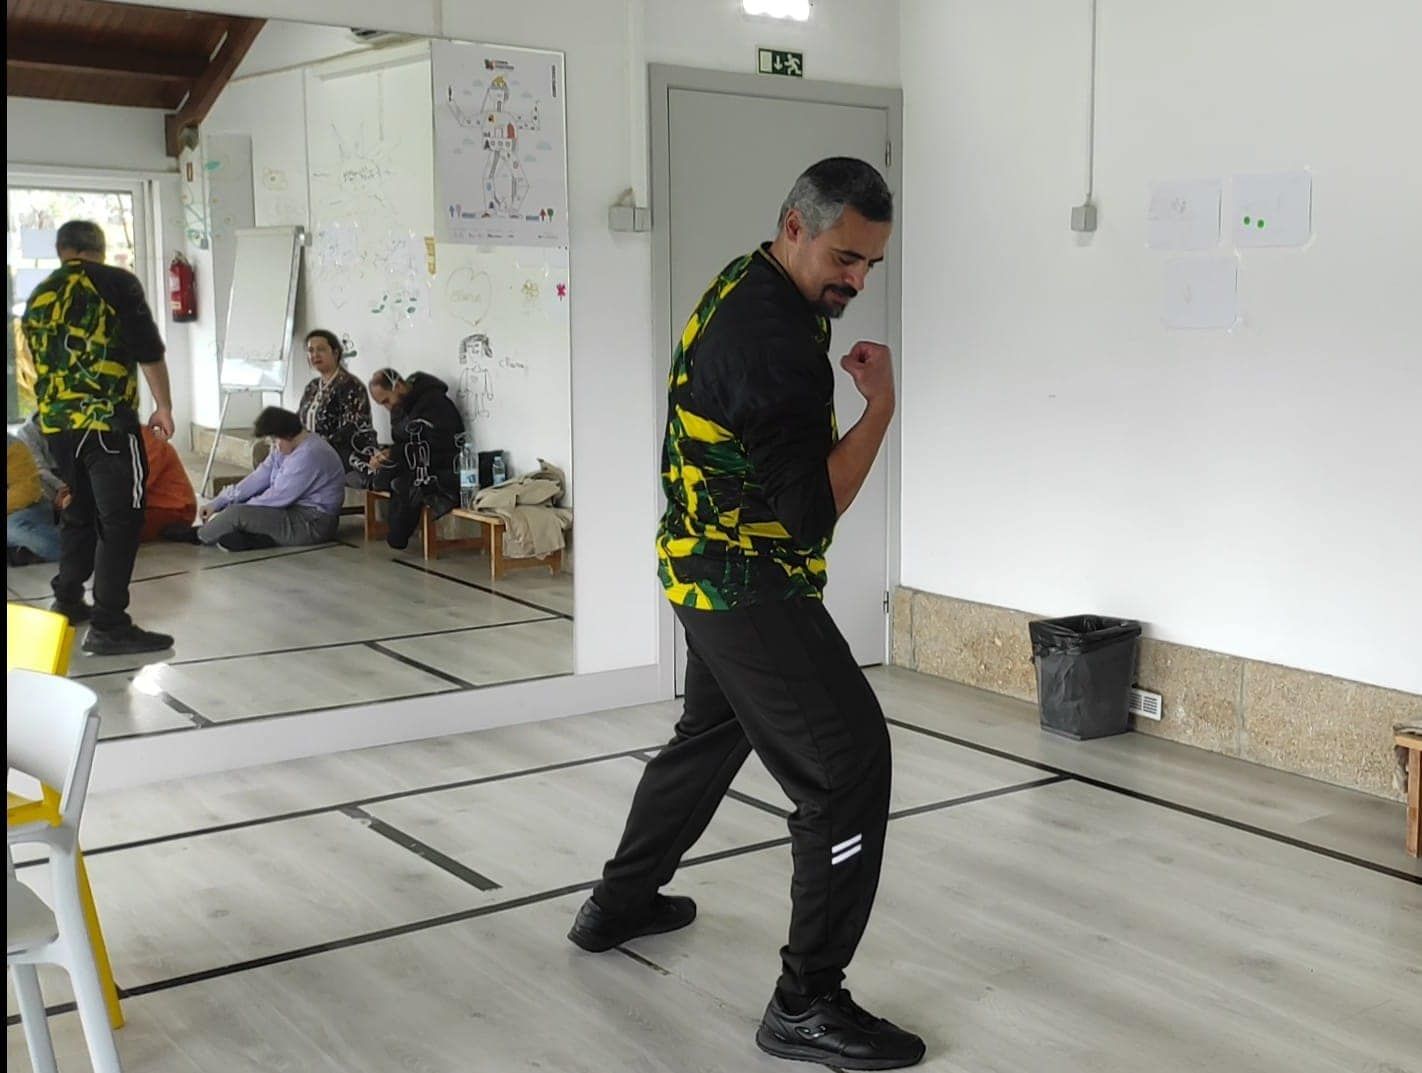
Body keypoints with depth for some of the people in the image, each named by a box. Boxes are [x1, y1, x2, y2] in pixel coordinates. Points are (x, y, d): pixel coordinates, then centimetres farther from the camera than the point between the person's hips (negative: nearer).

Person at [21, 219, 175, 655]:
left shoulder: (39, 297, 14)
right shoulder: (117, 282, -3)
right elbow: (149, 351, -8)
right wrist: (163, 406, 1)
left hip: (55, 424, 7)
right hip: (106, 420, -7)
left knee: (80, 510, 22)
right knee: (121, 519, -5)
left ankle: (67, 601, 32)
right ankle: (109, 626, -8)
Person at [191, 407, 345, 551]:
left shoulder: (308, 455, -25)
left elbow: (278, 497, -21)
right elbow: (259, 478, 6)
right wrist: (218, 503, 0)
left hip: (313, 523, -11)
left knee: (235, 514, -19)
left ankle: (199, 536, 8)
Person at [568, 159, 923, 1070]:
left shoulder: (746, 285, 6)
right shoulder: (772, 340, -26)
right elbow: (815, 509, -26)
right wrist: (880, 406, -18)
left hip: (711, 569, 11)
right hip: (750, 586, -11)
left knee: (712, 732, 26)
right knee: (851, 761, -10)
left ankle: (621, 902, 43)